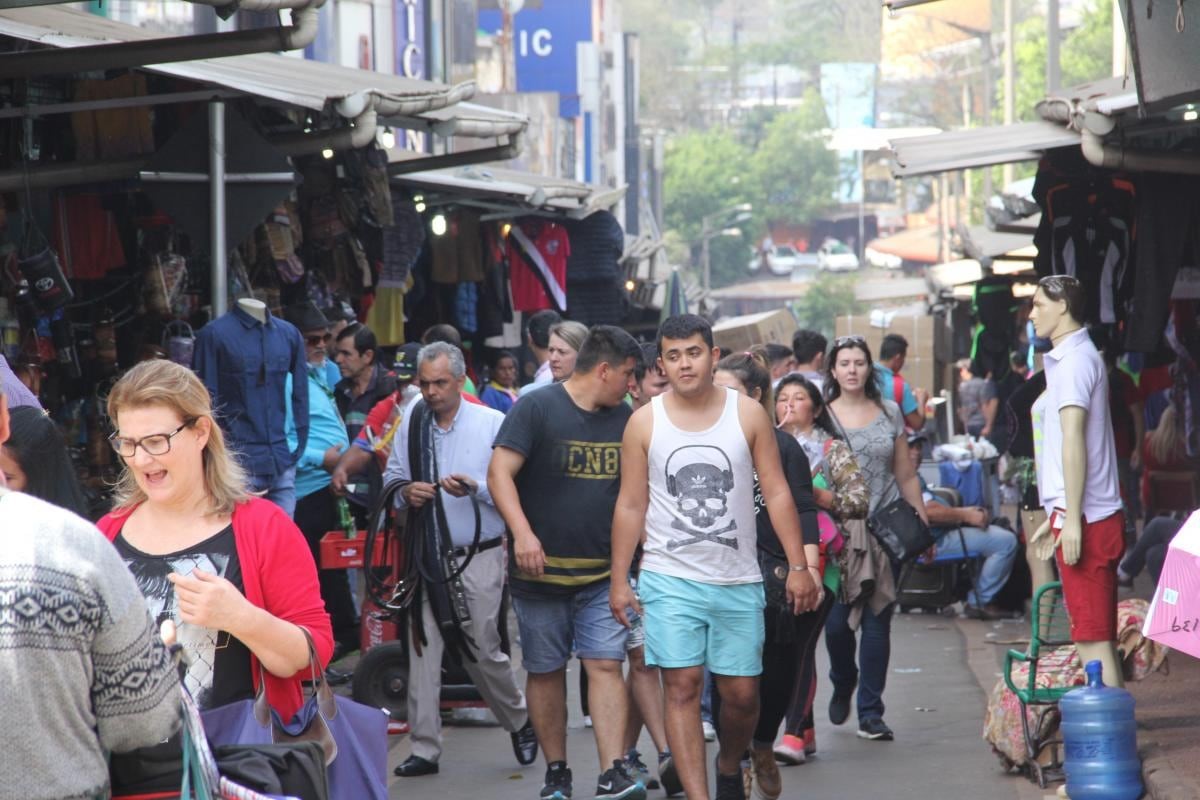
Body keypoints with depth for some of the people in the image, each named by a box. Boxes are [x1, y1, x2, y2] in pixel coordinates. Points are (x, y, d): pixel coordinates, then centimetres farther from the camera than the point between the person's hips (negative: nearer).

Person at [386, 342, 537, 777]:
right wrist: (405, 492, -7)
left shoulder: (492, 424, -3)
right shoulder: (411, 427, 8)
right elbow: (390, 478, 15)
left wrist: (475, 488, -22)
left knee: (482, 651, 1)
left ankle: (521, 722, 27)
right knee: (422, 650, -2)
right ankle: (424, 749, 3)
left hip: (478, 557, -3)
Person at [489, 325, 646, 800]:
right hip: (541, 570, -3)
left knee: (606, 666, -7)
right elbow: (500, 472, -14)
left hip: (602, 573, 3)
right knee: (545, 671, 5)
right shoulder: (537, 408, -7)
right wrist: (522, 532, -26)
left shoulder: (623, 419, 10)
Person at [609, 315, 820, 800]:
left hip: (738, 581, 1)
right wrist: (619, 579, 0)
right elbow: (630, 505, 4)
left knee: (742, 692, 5)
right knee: (682, 686, -9)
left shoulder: (749, 415, 1)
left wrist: (798, 566, -2)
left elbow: (776, 493, 2)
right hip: (669, 579, -1)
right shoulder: (644, 423, 1)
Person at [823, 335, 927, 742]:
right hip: (837, 528, -2)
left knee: (877, 621, 0)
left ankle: (870, 712, 6)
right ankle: (842, 684, 26)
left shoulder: (889, 413, 10)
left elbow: (906, 475, 14)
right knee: (837, 619, -6)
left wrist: (923, 523, 10)